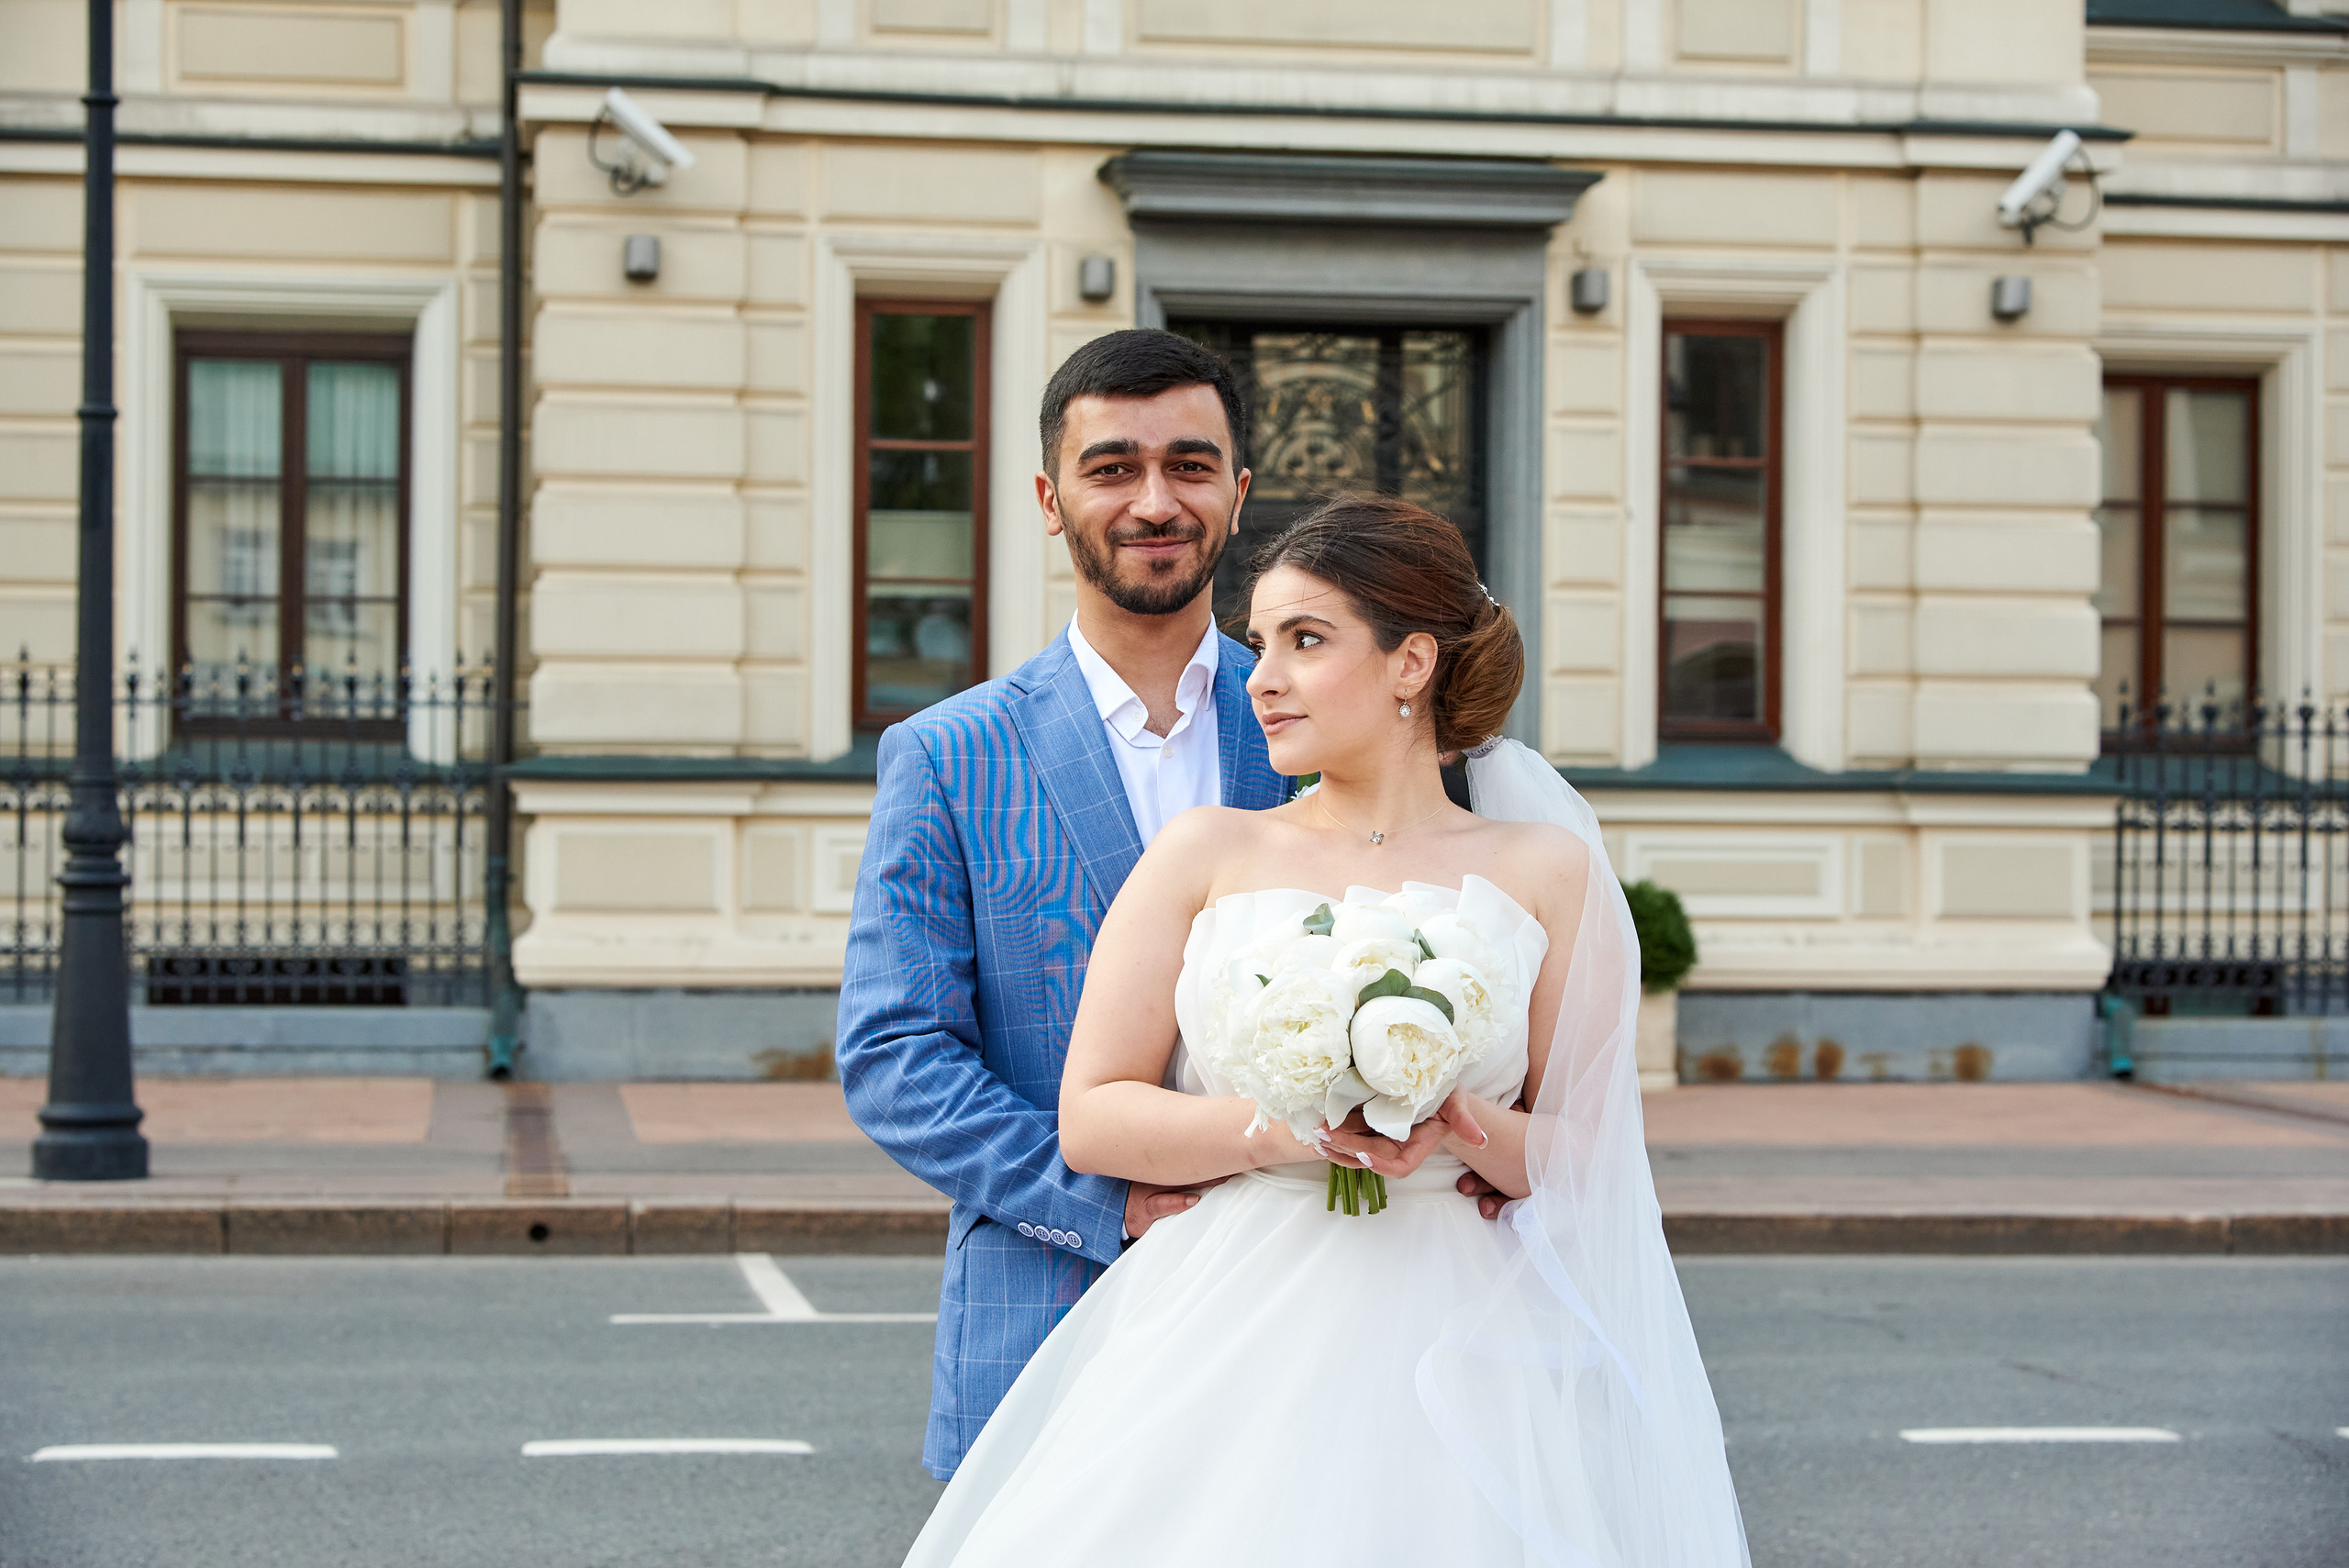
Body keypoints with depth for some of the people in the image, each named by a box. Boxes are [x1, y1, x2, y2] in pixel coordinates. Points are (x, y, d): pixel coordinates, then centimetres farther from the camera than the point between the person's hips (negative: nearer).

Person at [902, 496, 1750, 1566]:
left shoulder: (1547, 870, 7)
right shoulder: (1205, 854, 8)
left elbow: (1590, 1156, 5)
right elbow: (1091, 1118, 3)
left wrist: (1470, 1132, -15)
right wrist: (1287, 1131, -11)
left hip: (1457, 1347, 0)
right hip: (1230, 1351, 1)